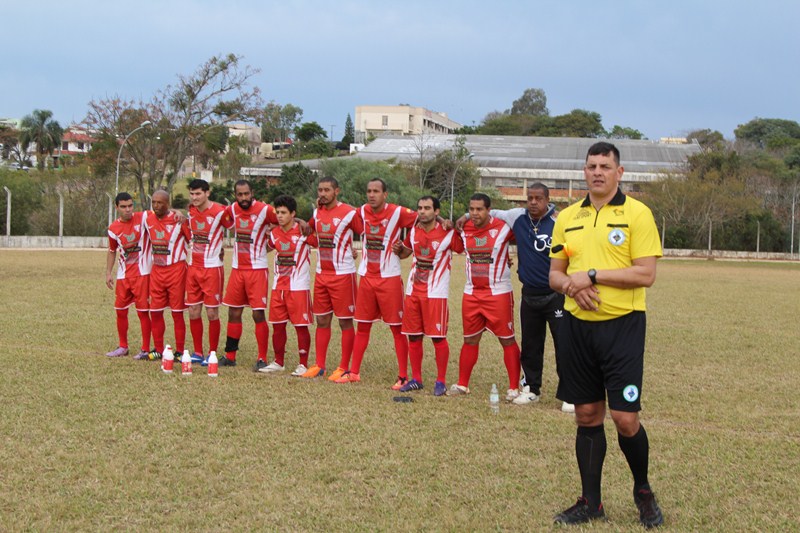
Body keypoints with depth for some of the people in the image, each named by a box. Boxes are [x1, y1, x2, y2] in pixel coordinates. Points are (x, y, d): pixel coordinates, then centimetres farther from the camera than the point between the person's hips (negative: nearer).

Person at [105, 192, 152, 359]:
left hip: (142, 272, -4)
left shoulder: (143, 218, -8)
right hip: (123, 274, 4)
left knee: (143, 311, -4)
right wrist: (108, 273, 11)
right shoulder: (113, 229, 4)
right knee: (120, 311, 9)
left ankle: (145, 349, 5)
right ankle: (123, 347, 24)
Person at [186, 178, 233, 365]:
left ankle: (212, 354, 9)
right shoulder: (191, 211, 7)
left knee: (212, 313, -1)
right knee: (193, 312, 7)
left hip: (212, 267, -6)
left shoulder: (220, 212, -12)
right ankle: (197, 353, 16)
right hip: (193, 267, 6)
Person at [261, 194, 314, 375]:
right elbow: (269, 247, 27)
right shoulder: (274, 233, 8)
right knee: (277, 325, 8)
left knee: (301, 325, -2)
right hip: (278, 286, 5)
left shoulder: (303, 232, -8)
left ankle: (303, 364, 6)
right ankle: (278, 362, 20)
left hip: (298, 286, -5)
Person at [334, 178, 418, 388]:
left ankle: (403, 376, 5)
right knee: (362, 326, 11)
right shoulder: (362, 212, 4)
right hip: (367, 277, 5)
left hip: (389, 278, -5)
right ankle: (353, 372, 18)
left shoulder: (398, 213, -10)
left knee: (397, 328, -1)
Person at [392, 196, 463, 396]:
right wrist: (398, 249, 3)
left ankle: (441, 381, 7)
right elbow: (404, 253, 23)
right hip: (413, 291, 5)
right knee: (413, 336, 8)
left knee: (438, 337, -4)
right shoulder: (413, 232, 8)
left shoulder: (448, 233, -8)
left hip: (436, 292, -5)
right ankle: (416, 379, 19)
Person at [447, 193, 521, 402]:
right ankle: (462, 384, 20)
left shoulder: (503, 228, -9)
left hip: (498, 293, -4)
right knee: (470, 339, 12)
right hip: (471, 293, 4)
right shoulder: (464, 230, 3)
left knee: (507, 340, -1)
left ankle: (514, 387, 4)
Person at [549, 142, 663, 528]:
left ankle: (643, 490, 20)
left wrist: (592, 275, -15)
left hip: (622, 326, -4)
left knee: (625, 418, -6)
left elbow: (646, 274, -12)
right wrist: (571, 285, -9)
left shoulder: (637, 214, -4)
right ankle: (590, 502, 19)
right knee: (587, 416, 9)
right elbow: (554, 274, 14)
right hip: (577, 326, 4)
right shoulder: (567, 217, 11)